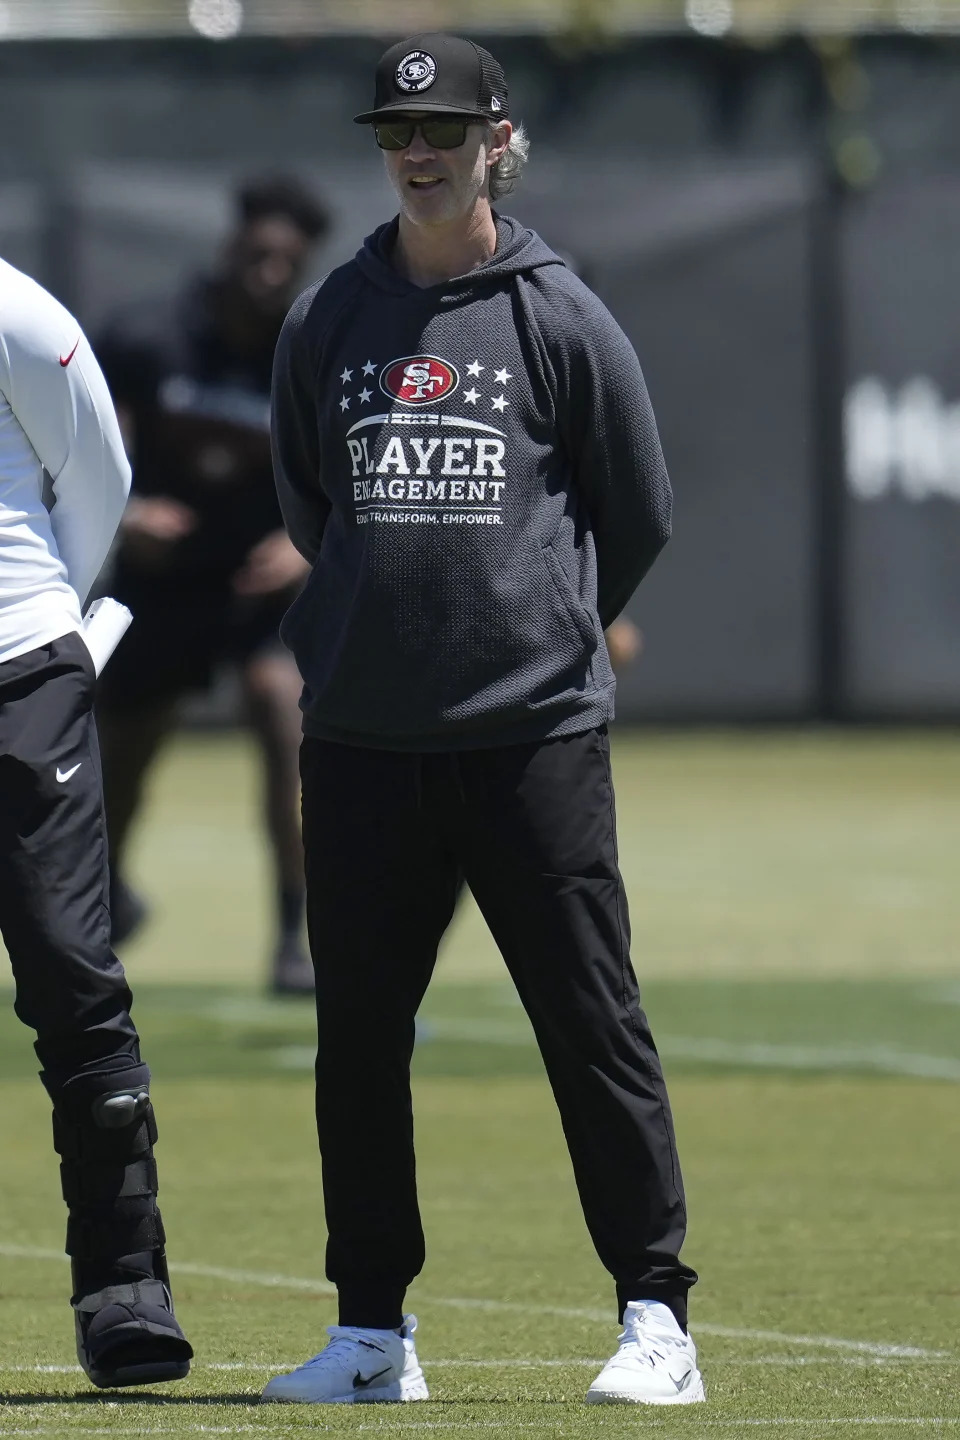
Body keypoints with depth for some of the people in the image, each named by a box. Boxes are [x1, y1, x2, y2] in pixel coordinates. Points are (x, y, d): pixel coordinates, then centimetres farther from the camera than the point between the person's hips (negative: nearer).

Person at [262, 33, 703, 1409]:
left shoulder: (561, 317, 1)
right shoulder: (329, 320, 9)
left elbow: (641, 513, 8)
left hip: (533, 735, -4)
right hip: (361, 738, 4)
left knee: (593, 1025, -4)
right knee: (357, 1032, 6)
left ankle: (656, 1318, 1)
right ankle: (372, 1331, 15)